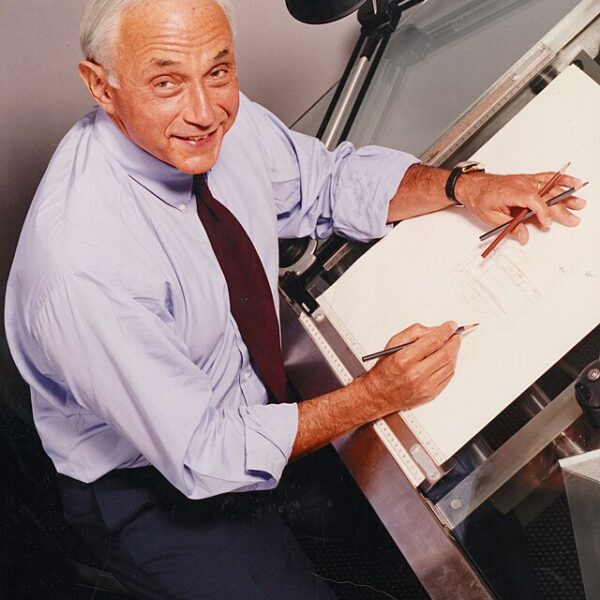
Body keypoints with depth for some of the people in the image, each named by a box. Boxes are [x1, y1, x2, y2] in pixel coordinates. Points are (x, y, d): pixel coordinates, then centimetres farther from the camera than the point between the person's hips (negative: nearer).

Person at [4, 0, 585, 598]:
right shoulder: (83, 268, -35)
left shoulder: (224, 122, -15)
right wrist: (375, 396, -25)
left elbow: (329, 182, 3)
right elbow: (202, 459, -28)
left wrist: (463, 186, -13)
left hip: (252, 401, 7)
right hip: (153, 492, -6)